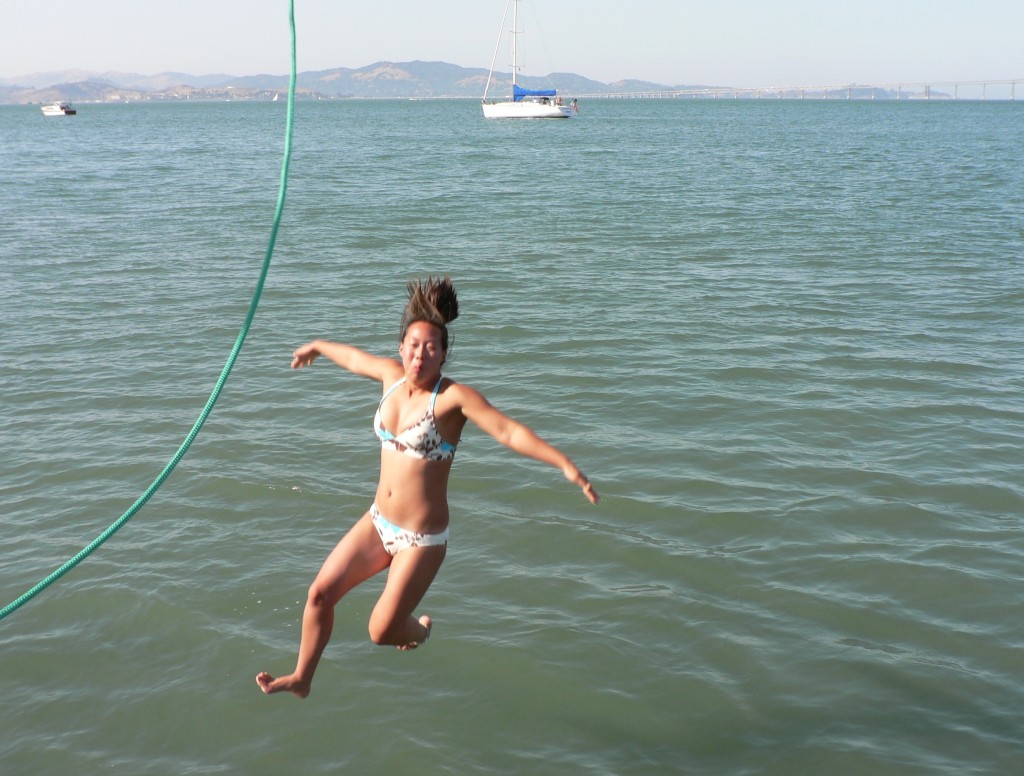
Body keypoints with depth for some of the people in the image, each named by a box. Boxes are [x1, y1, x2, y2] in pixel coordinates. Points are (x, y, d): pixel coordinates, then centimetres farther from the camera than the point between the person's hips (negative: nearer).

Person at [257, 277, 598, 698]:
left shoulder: (454, 396, -18)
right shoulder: (393, 376, 0)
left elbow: (509, 431, -28)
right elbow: (354, 358, 20)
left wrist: (565, 464, -40)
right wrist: (317, 346, 40)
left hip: (421, 538, -6)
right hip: (378, 522, 6)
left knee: (382, 632, 1)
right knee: (320, 592, 4)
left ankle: (420, 629, 37)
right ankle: (301, 679, 24)